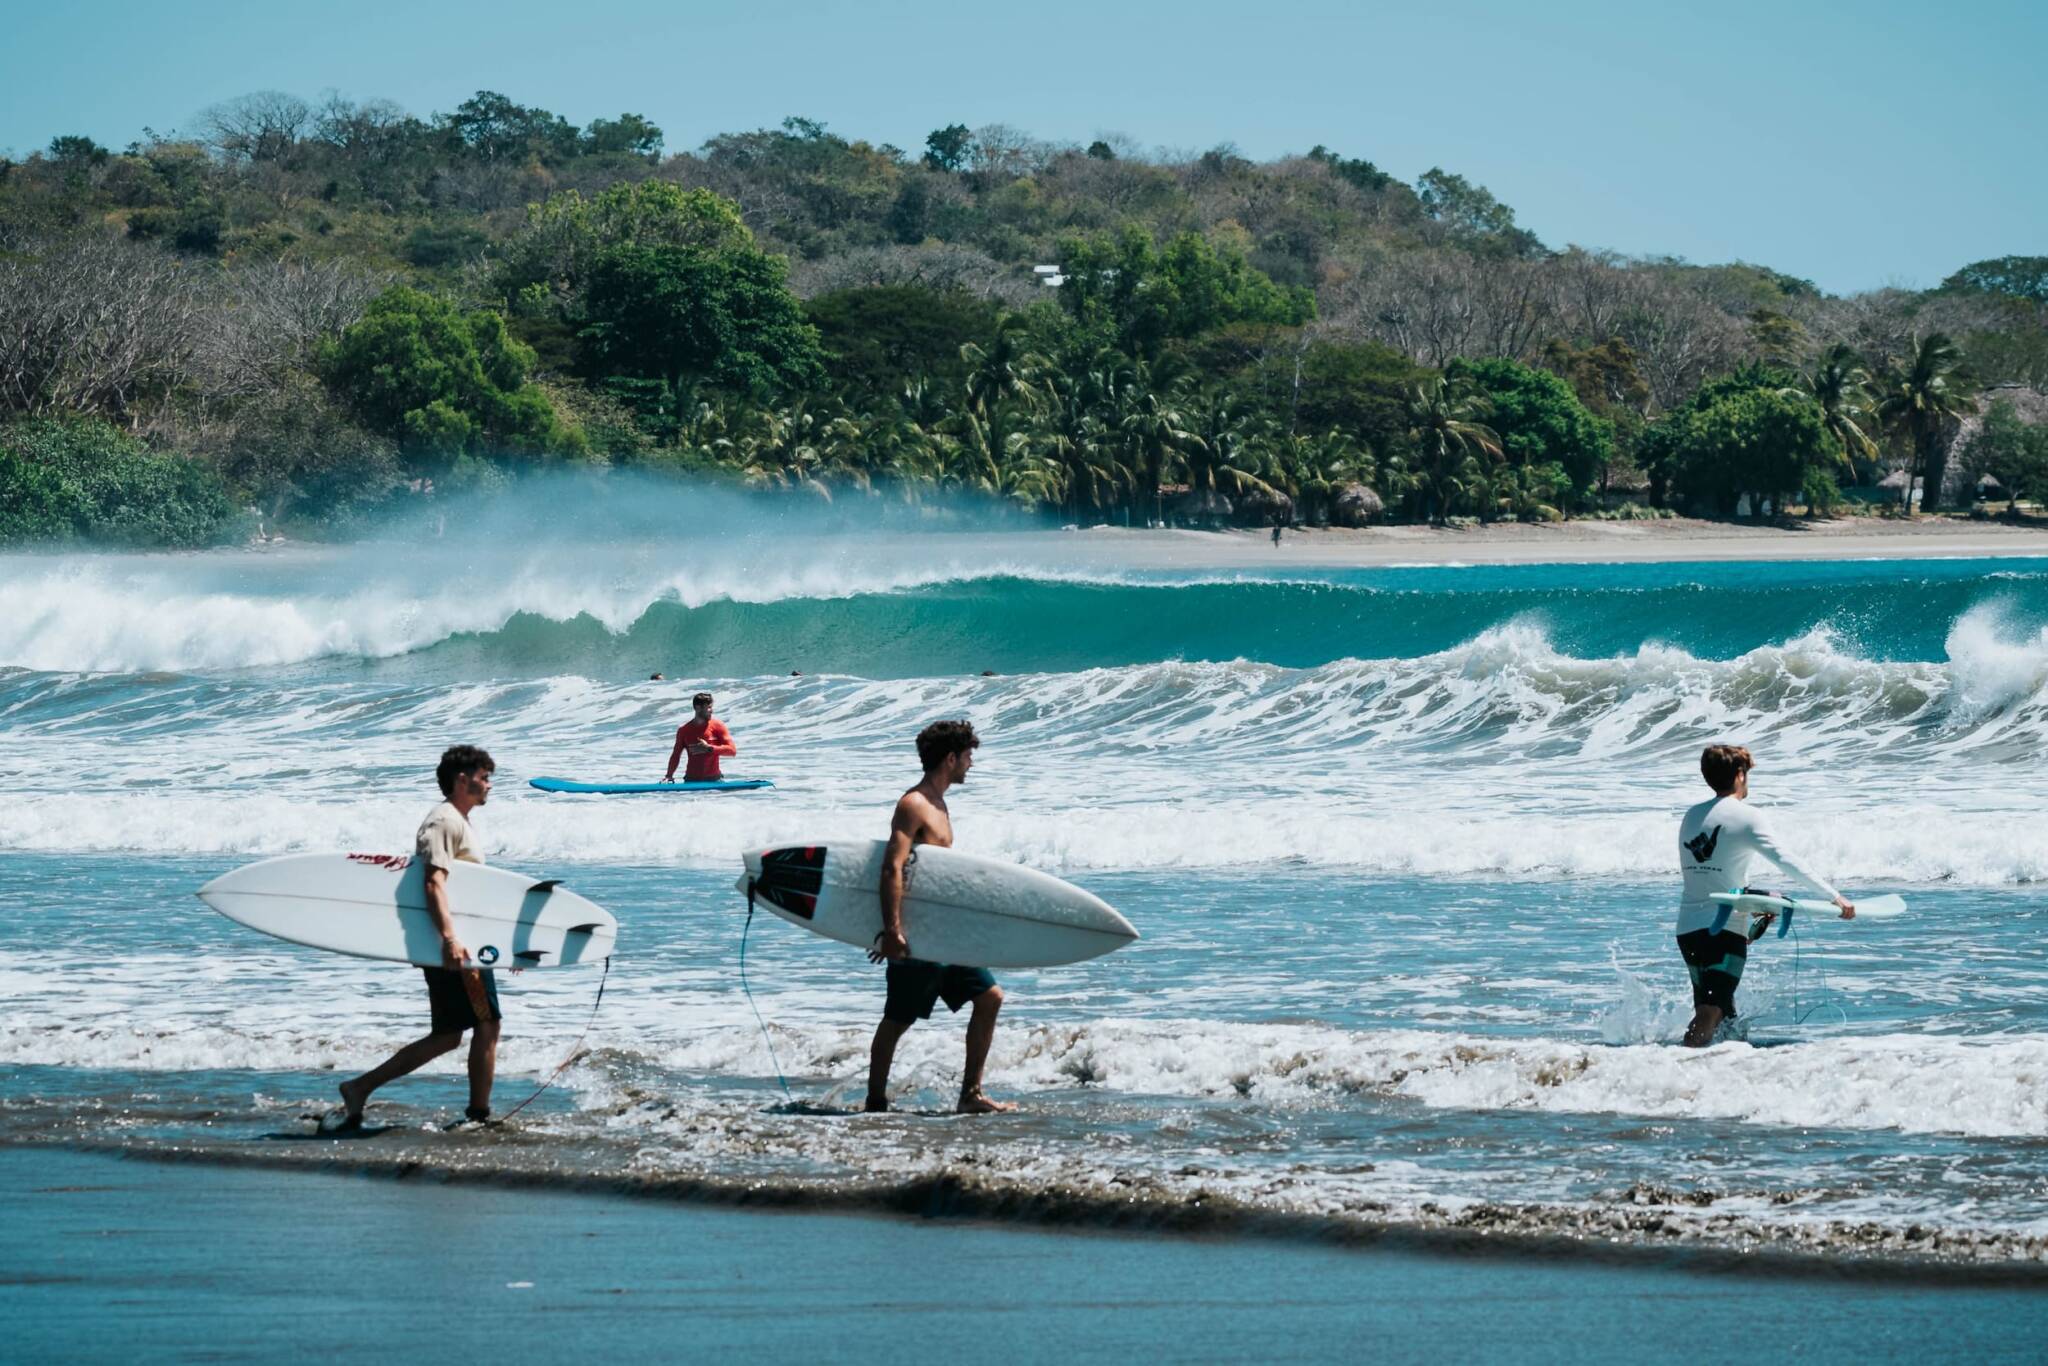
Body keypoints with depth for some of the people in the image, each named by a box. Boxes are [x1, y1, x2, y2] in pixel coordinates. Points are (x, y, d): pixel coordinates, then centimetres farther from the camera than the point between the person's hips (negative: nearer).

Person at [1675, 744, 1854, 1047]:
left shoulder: (1691, 817, 14)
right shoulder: (1745, 817, -6)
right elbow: (1787, 862, -11)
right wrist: (1835, 897, -7)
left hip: (1687, 927, 7)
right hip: (1724, 930, -7)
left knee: (1724, 1015, 17)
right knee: (1710, 1014, -14)